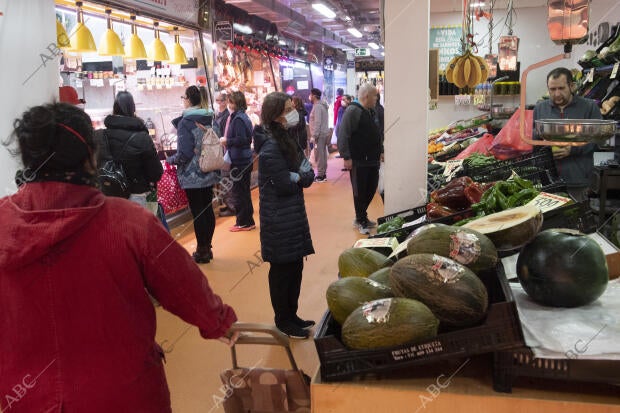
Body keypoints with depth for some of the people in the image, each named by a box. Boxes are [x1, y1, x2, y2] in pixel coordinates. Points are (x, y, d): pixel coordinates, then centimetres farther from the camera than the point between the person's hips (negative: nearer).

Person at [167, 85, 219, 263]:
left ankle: (201, 251, 10)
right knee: (208, 210, 13)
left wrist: (170, 160, 0)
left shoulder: (185, 122, -15)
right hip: (209, 174, 7)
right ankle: (207, 248, 23)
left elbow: (184, 153, -18)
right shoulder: (209, 119, 5)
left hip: (192, 176, -7)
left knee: (198, 213, 1)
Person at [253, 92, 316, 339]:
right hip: (280, 220, -9)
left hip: (293, 215, 9)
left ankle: (291, 316, 32)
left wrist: (295, 176, -14)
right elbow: (286, 185, -21)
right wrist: (300, 177, -3)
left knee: (295, 267, 17)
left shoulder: (286, 140, 10)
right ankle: (283, 322, 21)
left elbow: (308, 173, 6)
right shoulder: (270, 148, -20)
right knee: (283, 271, 4)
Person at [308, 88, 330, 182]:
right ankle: (323, 173, 19)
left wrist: (314, 135, -20)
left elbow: (317, 122, -21)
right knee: (323, 154, 13)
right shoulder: (322, 105, 15)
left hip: (320, 134, -10)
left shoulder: (317, 106, -15)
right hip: (324, 133, 10)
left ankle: (320, 175, -2)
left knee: (319, 155, -5)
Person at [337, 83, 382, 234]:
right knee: (360, 192, 2)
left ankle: (361, 217, 29)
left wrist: (380, 151, 22)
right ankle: (361, 222, 15)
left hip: (372, 160, 9)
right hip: (358, 161, -9)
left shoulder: (370, 112, 15)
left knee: (371, 189, 14)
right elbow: (343, 135, -19)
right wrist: (346, 157, -22)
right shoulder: (352, 111, -14)